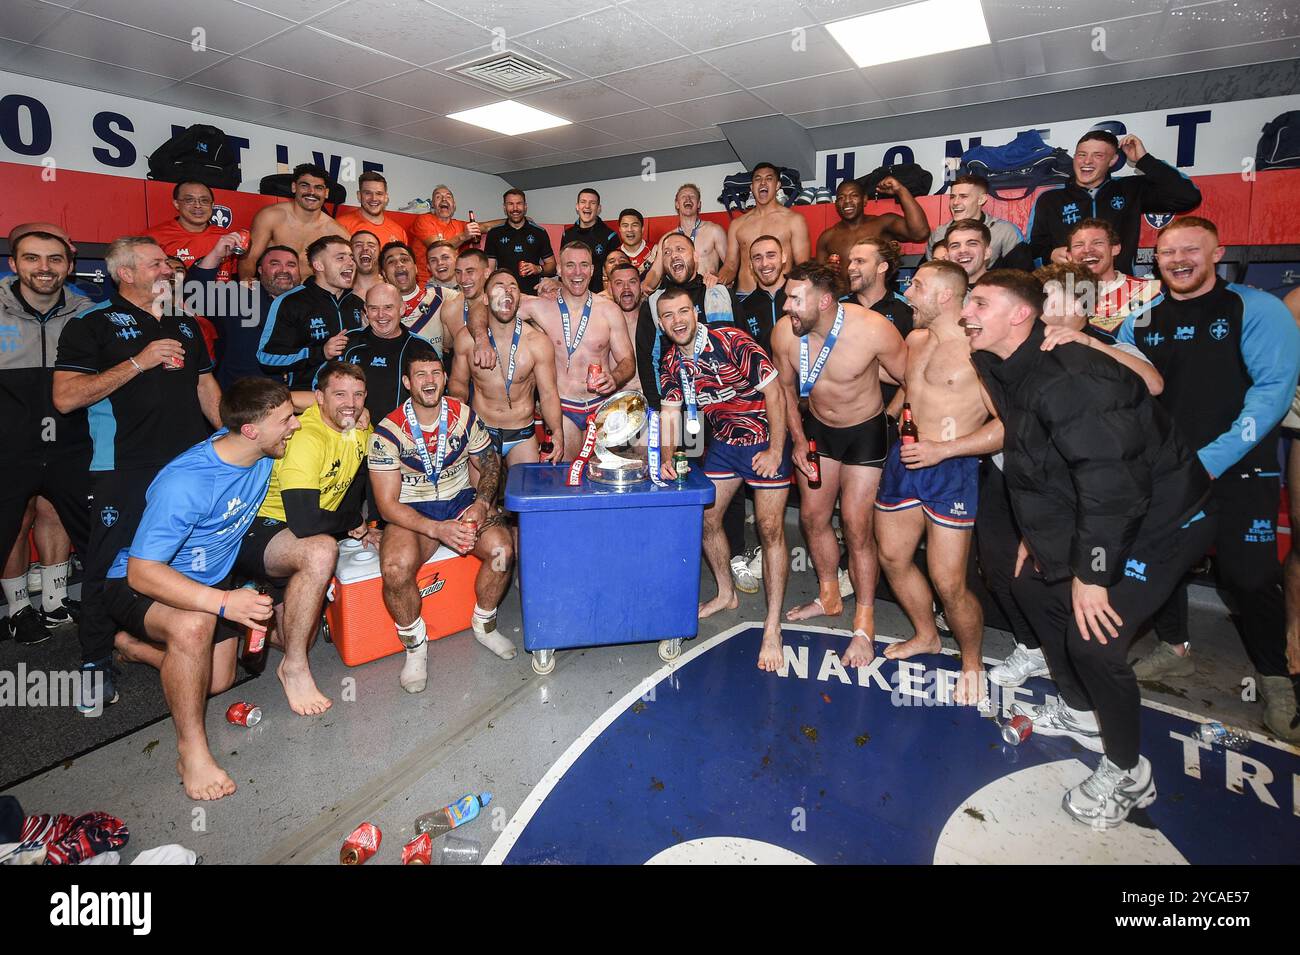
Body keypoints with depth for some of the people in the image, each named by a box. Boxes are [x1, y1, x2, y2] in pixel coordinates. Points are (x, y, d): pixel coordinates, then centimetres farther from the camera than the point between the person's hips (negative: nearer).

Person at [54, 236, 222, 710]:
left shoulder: (185, 324, 17)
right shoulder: (93, 324, -1)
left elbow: (206, 387, 22)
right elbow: (65, 397, -11)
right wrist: (140, 361, -15)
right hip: (126, 469, -5)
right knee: (110, 567, 0)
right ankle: (96, 663, 15)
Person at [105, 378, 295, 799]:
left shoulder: (260, 448, -15)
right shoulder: (184, 483, -36)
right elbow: (141, 571, -36)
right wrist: (223, 601, -46)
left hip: (212, 578, 7)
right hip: (141, 584, -7)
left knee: (217, 682, 15)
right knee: (194, 625, -40)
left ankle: (135, 646, 41)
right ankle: (191, 749, -20)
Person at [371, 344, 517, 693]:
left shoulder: (463, 415, -3)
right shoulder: (389, 431, -12)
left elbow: (490, 462, 9)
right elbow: (387, 504, -13)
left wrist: (482, 504, -12)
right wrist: (437, 529, -27)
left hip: (461, 500, 3)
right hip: (412, 511, -2)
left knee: (502, 549, -27)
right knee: (396, 569, -33)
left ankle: (484, 624, 3)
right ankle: (415, 645, -3)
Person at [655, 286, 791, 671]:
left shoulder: (732, 342, -21)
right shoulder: (671, 364, -1)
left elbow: (774, 394, -19)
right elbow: (670, 413, 1)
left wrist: (775, 451, -20)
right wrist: (667, 458, -15)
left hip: (765, 441, -6)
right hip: (723, 442, 7)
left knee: (770, 530, -5)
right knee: (706, 520, 11)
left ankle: (772, 628, 3)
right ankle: (726, 594, 35)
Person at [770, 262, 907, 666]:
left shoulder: (873, 329, -29)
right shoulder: (784, 333, -17)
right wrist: (798, 440, -3)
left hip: (865, 431, -4)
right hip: (817, 428, 4)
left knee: (855, 524, -5)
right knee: (812, 516, 9)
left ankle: (864, 624, 11)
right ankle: (829, 597, 33)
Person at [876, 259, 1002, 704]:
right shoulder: (915, 339, 10)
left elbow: (1008, 423, -19)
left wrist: (943, 449, -23)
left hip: (950, 469, -8)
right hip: (902, 460, 8)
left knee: (948, 584, -4)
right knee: (892, 558, 17)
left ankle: (972, 662, 24)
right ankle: (926, 636, 41)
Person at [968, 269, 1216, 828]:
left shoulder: (1064, 379, -30)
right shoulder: (1008, 373, 2)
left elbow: (1111, 478, -32)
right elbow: (1037, 465, 12)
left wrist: (1092, 573, -27)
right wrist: (1034, 534, 16)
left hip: (1158, 522, -10)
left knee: (1093, 638, -14)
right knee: (1036, 587, 17)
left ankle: (1127, 774, 12)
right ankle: (1079, 711, 37)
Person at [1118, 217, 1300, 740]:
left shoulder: (1256, 310, -5)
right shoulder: (1140, 322, 6)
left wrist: (1212, 459, -21)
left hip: (1237, 471, -3)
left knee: (1251, 576, -2)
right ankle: (1173, 648, 35)